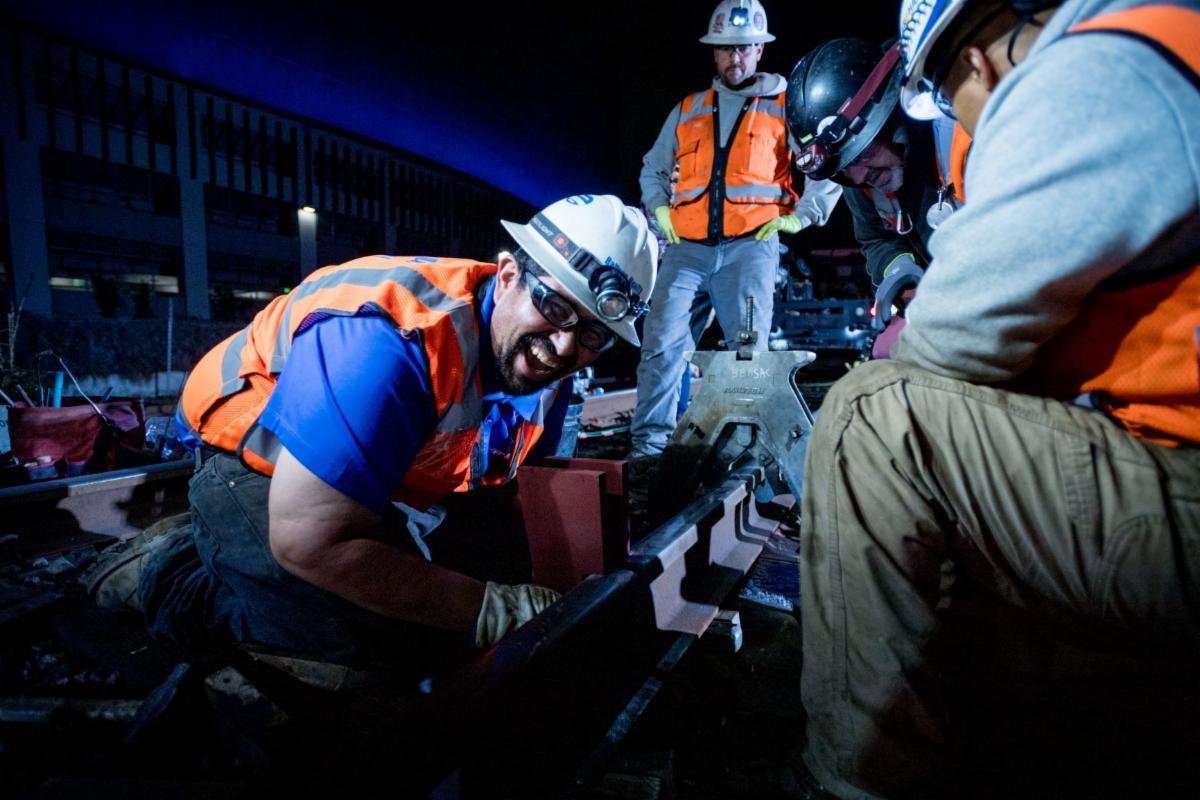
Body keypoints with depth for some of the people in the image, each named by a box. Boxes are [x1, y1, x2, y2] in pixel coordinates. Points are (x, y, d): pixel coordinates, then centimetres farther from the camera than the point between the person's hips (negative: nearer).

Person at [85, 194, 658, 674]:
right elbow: (310, 542, -35)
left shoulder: (543, 361, -11)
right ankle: (173, 580, 1)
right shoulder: (393, 338, -36)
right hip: (255, 472, -7)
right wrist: (488, 609, -31)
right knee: (373, 634, -25)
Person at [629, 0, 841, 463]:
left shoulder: (786, 108, 14)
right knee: (662, 341, -11)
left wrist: (798, 217, 3)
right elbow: (652, 168, 32)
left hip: (750, 246, -2)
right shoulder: (686, 111, 22)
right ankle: (649, 442, -7)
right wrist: (659, 209, 15)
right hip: (687, 248, 2)